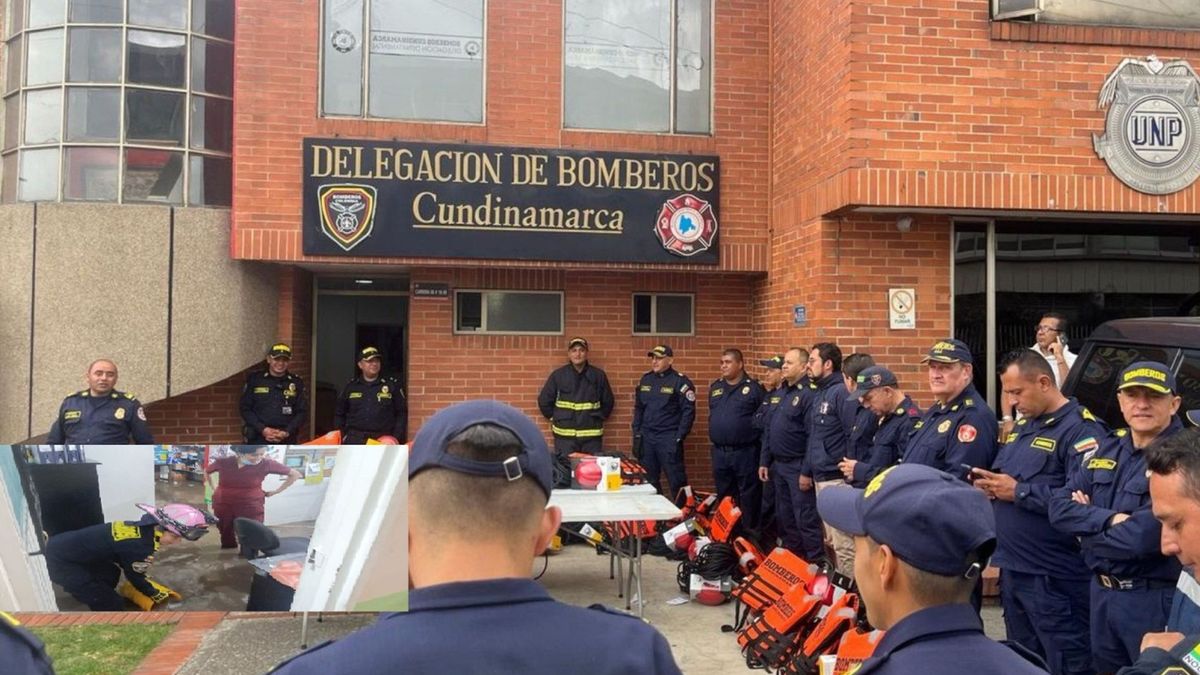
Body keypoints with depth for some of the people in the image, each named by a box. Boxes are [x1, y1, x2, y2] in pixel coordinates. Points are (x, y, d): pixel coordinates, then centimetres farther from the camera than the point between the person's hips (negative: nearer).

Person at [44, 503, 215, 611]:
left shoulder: (144, 527, 2)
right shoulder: (141, 548, -24)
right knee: (112, 604, -8)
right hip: (61, 561, -10)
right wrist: (156, 594, 14)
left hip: (66, 544, 10)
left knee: (111, 574, 30)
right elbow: (135, 577, -5)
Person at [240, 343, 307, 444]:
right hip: (258, 440, -1)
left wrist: (287, 432, -8)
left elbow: (302, 411, 7)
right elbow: (244, 408, 2)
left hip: (286, 441, 1)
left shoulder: (296, 383, 8)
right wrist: (262, 429, -10)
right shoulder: (254, 379, 4)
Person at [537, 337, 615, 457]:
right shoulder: (558, 375, 0)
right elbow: (544, 400, 7)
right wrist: (554, 418, 9)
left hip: (592, 435, 1)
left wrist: (599, 418, 12)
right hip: (565, 435, -1)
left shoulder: (598, 375, 4)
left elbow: (608, 401, 14)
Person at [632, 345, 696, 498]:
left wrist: (679, 438, -12)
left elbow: (688, 411, -8)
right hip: (646, 437, 6)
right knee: (647, 480, 10)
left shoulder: (680, 381, -6)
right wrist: (637, 435, 9)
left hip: (669, 438, -6)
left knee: (676, 480, -5)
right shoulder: (646, 379, 11)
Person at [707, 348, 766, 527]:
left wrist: (753, 435, -11)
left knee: (748, 498, 1)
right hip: (719, 452, 6)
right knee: (724, 497, 15)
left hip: (745, 453, -6)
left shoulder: (754, 388, -7)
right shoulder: (715, 387, 12)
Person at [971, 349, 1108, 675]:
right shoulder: (1023, 426, 15)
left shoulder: (1081, 428, -15)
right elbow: (1004, 476, 24)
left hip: (1054, 577, -9)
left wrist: (1019, 491, -20)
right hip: (1013, 569, 9)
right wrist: (990, 485, 1)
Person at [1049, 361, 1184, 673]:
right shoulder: (1109, 448, 7)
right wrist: (1109, 519, -19)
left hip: (1154, 600, -7)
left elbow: (1143, 537, -25)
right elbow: (1059, 505, -2)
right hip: (1101, 593, 7)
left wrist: (1087, 526, -8)